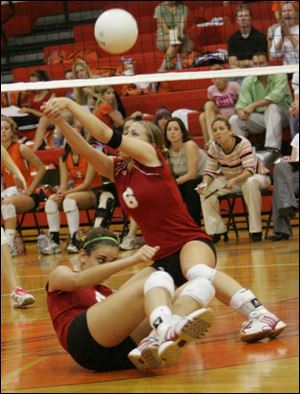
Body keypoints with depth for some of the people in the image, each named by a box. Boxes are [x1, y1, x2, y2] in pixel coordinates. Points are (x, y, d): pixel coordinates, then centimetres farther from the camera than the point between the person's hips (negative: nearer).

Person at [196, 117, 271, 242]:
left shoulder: (243, 144, -28)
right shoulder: (214, 148, -13)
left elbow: (249, 171, -36)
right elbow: (210, 171, -9)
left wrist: (234, 180, -53)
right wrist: (205, 183, -31)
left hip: (256, 177, -5)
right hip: (230, 180, 5)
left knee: (250, 183, -40)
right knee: (207, 190, -17)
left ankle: (255, 230, -32)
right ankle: (216, 230, -8)